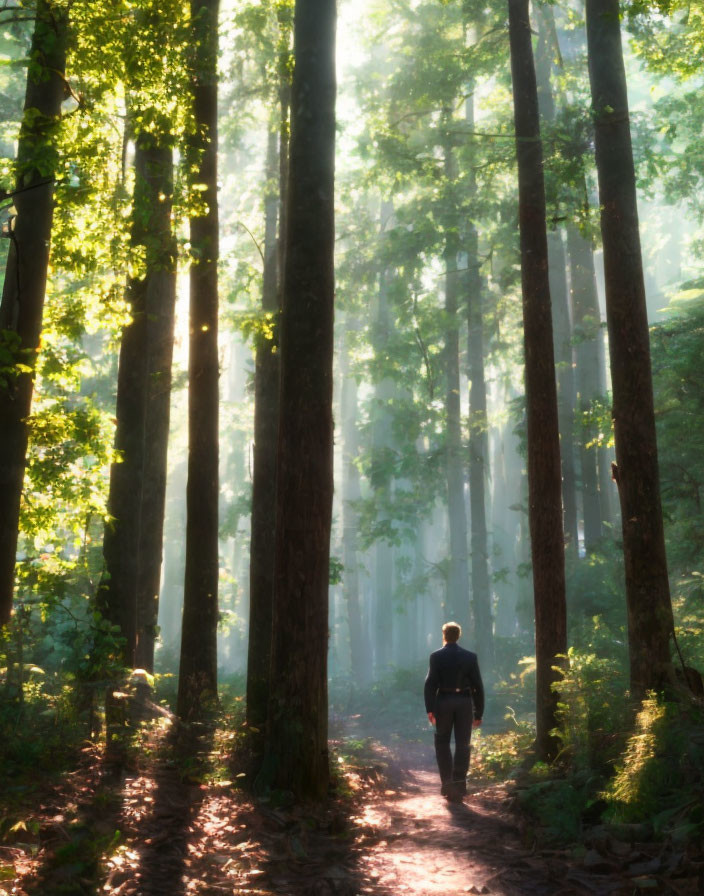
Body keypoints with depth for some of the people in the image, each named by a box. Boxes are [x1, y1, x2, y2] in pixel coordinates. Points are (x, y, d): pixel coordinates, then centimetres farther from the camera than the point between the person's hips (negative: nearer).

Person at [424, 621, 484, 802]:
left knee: (442, 742, 14)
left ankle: (446, 782, 9)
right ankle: (458, 786, 1)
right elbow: (477, 686, 2)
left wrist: (429, 709, -10)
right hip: (465, 702, 1)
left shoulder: (436, 656, -3)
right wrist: (479, 713, 6)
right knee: (462, 745, 6)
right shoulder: (470, 657, 2)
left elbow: (430, 683, -10)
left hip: (443, 702, -1)